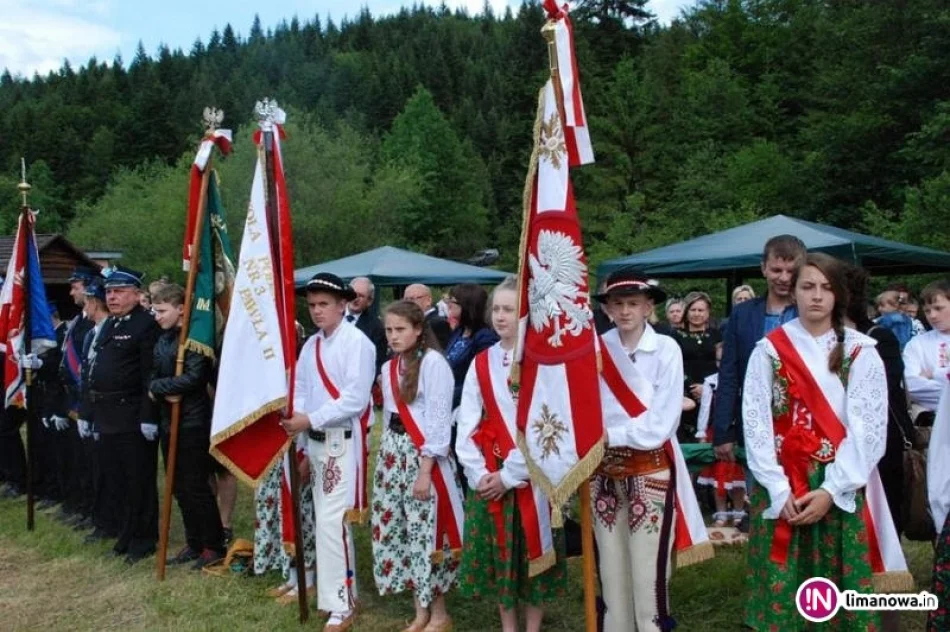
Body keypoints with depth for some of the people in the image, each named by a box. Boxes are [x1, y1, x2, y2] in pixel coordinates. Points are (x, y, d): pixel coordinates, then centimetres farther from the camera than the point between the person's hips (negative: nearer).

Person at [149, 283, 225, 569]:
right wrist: (165, 393, -9)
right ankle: (193, 543, 26)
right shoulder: (162, 340, 12)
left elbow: (193, 377, -23)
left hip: (194, 424, -8)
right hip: (169, 422, 8)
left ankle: (214, 546, 11)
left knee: (197, 488, -2)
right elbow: (153, 376, 12)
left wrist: (158, 386, -12)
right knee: (180, 488, 14)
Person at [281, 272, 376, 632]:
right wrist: (296, 420, -6)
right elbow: (301, 390, 10)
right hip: (315, 441, 8)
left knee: (332, 521, -9)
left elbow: (355, 399, -19)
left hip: (344, 442, -8)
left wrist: (310, 419, -19)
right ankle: (337, 590, 27)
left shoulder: (357, 343, -12)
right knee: (324, 519, 14)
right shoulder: (310, 345, 10)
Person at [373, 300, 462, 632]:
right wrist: (388, 452, 12)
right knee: (398, 530, 8)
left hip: (424, 456, -7)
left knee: (426, 532, -3)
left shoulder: (433, 362, -11)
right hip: (392, 454, 8)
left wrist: (425, 470, -17)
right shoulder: (389, 367, 12)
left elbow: (438, 418, -15)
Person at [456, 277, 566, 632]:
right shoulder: (481, 363, 5)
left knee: (531, 553, 6)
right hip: (488, 476, 4)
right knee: (498, 554, 11)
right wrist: (478, 473, -8)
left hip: (530, 477, -4)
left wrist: (510, 474, -15)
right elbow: (467, 423, 3)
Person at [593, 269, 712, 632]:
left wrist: (610, 434, -10)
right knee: (612, 567, 12)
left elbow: (660, 423, -12)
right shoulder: (596, 350, 1)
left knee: (649, 569, -2)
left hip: (651, 469, -3)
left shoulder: (666, 349, -7)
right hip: (605, 472, 3)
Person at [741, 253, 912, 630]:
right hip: (780, 492, 0)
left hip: (841, 492, 0)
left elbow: (869, 428, -4)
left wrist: (830, 491, -12)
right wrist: (780, 491, -11)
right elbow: (755, 424, -3)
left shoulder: (861, 352, 1)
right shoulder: (768, 350, 1)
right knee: (782, 588, 3)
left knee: (840, 589, 3)